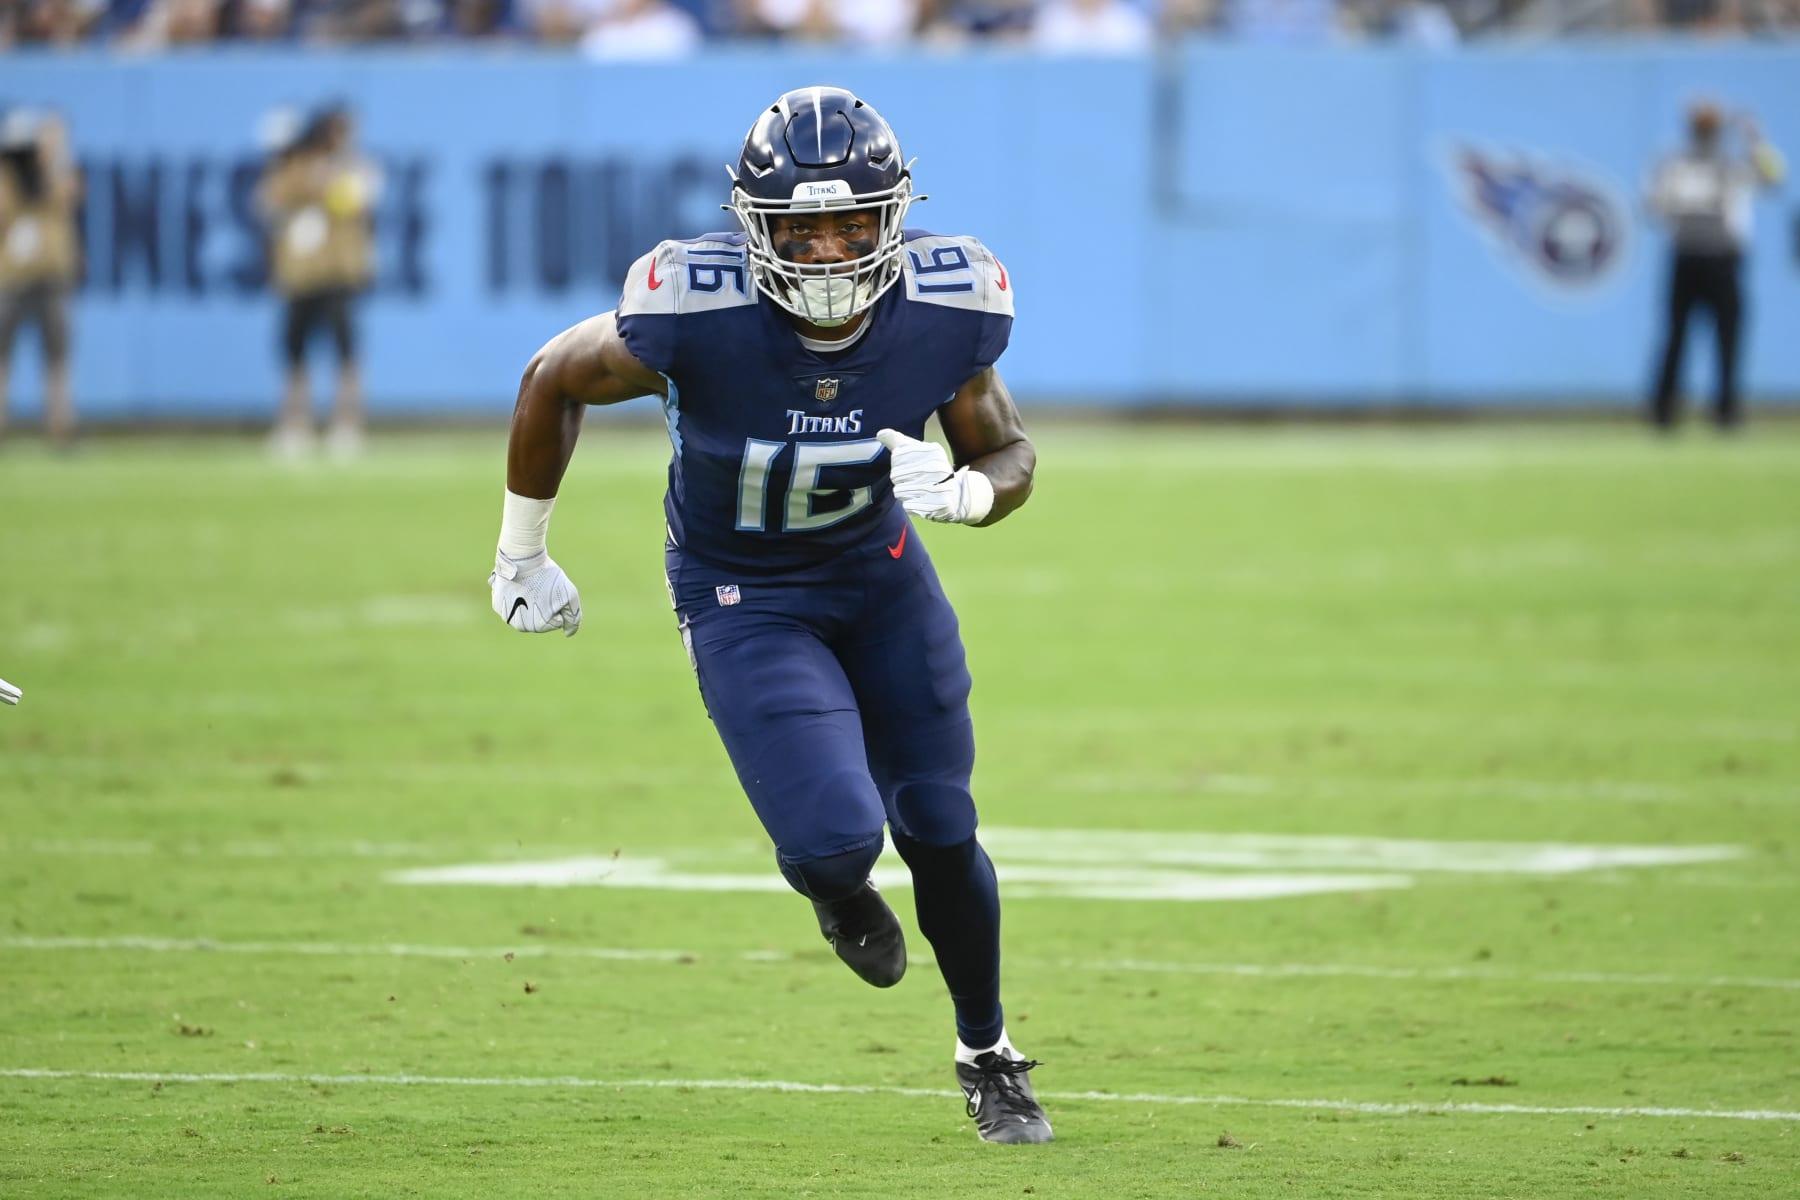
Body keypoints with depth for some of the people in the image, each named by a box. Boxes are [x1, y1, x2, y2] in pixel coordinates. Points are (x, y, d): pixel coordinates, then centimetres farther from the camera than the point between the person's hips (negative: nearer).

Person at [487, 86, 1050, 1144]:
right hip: (743, 598, -3)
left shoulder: (944, 312, -23)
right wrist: (523, 553, 1)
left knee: (940, 828, 7)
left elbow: (1009, 451, -3)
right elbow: (554, 381, -11)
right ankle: (838, 888, 22)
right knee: (838, 837, -18)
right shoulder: (700, 317, -32)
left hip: (880, 569, 3)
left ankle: (989, 1057, 32)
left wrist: (965, 490, -28)